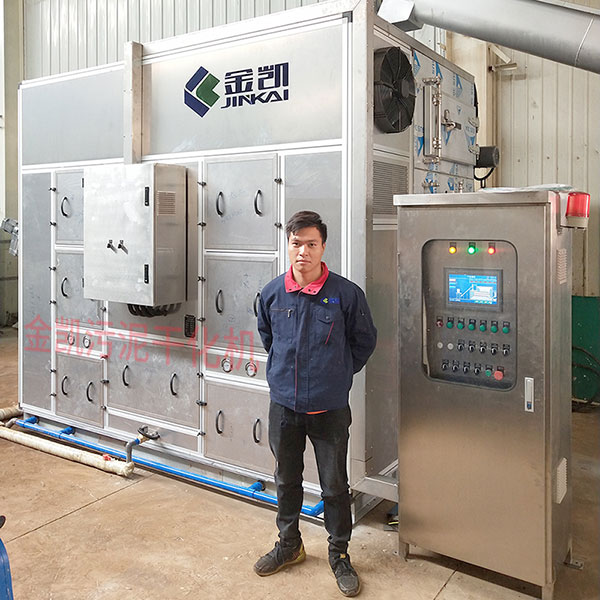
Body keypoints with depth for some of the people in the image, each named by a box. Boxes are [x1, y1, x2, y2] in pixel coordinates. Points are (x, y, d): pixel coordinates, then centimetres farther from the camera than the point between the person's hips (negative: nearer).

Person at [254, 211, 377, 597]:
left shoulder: (346, 294, -12)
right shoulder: (272, 293, -2)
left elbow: (365, 341, 2)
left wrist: (337, 375, 5)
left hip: (329, 408, -3)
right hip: (284, 405, 3)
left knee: (335, 486, 10)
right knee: (286, 480, 19)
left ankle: (339, 554, 32)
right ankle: (289, 545, 41)